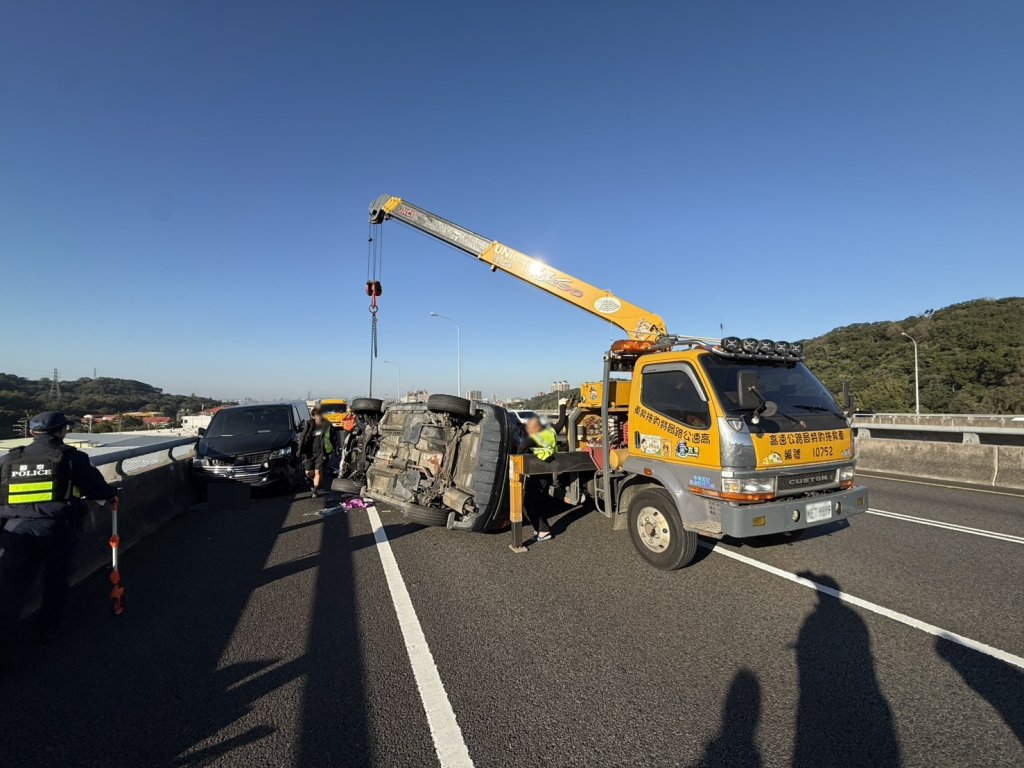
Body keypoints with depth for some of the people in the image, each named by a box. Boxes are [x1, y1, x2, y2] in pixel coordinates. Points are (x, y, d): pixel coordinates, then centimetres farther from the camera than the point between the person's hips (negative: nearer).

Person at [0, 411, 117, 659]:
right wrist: (111, 492, 23)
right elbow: (96, 488, 2)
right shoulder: (71, 457, -1)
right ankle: (49, 628, 29)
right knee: (57, 580, 19)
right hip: (59, 529, -2)